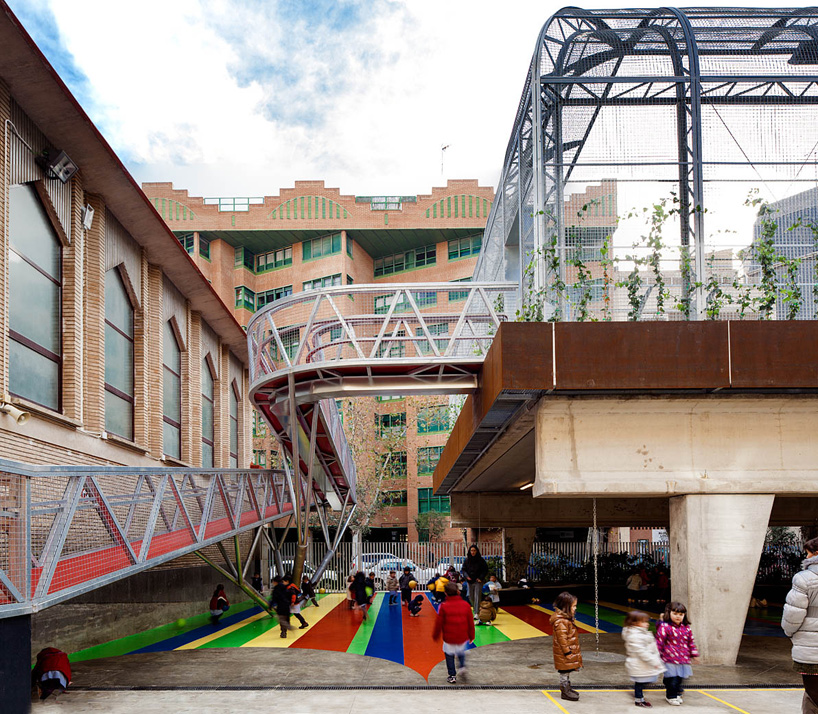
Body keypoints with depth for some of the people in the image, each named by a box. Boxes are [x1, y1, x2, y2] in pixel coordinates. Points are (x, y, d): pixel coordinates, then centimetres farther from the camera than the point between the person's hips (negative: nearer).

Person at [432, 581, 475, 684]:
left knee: (449, 655, 12)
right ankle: (462, 666, 8)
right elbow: (471, 622, 5)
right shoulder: (465, 605, -4)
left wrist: (435, 635, 9)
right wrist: (471, 636, 18)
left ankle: (452, 676, 12)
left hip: (449, 638, -3)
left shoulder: (443, 606, -13)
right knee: (461, 652, 28)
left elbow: (439, 623, -6)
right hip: (463, 637, 3)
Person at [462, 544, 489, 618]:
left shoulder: (480, 560, -5)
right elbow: (464, 569, 9)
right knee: (471, 598, 10)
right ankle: (475, 609, 33)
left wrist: (481, 578, -11)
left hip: (478, 581, -4)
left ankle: (476, 614, -15)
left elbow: (486, 570, -1)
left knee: (477, 597, -11)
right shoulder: (467, 560, 3)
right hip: (470, 581, 4)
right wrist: (467, 576, -9)